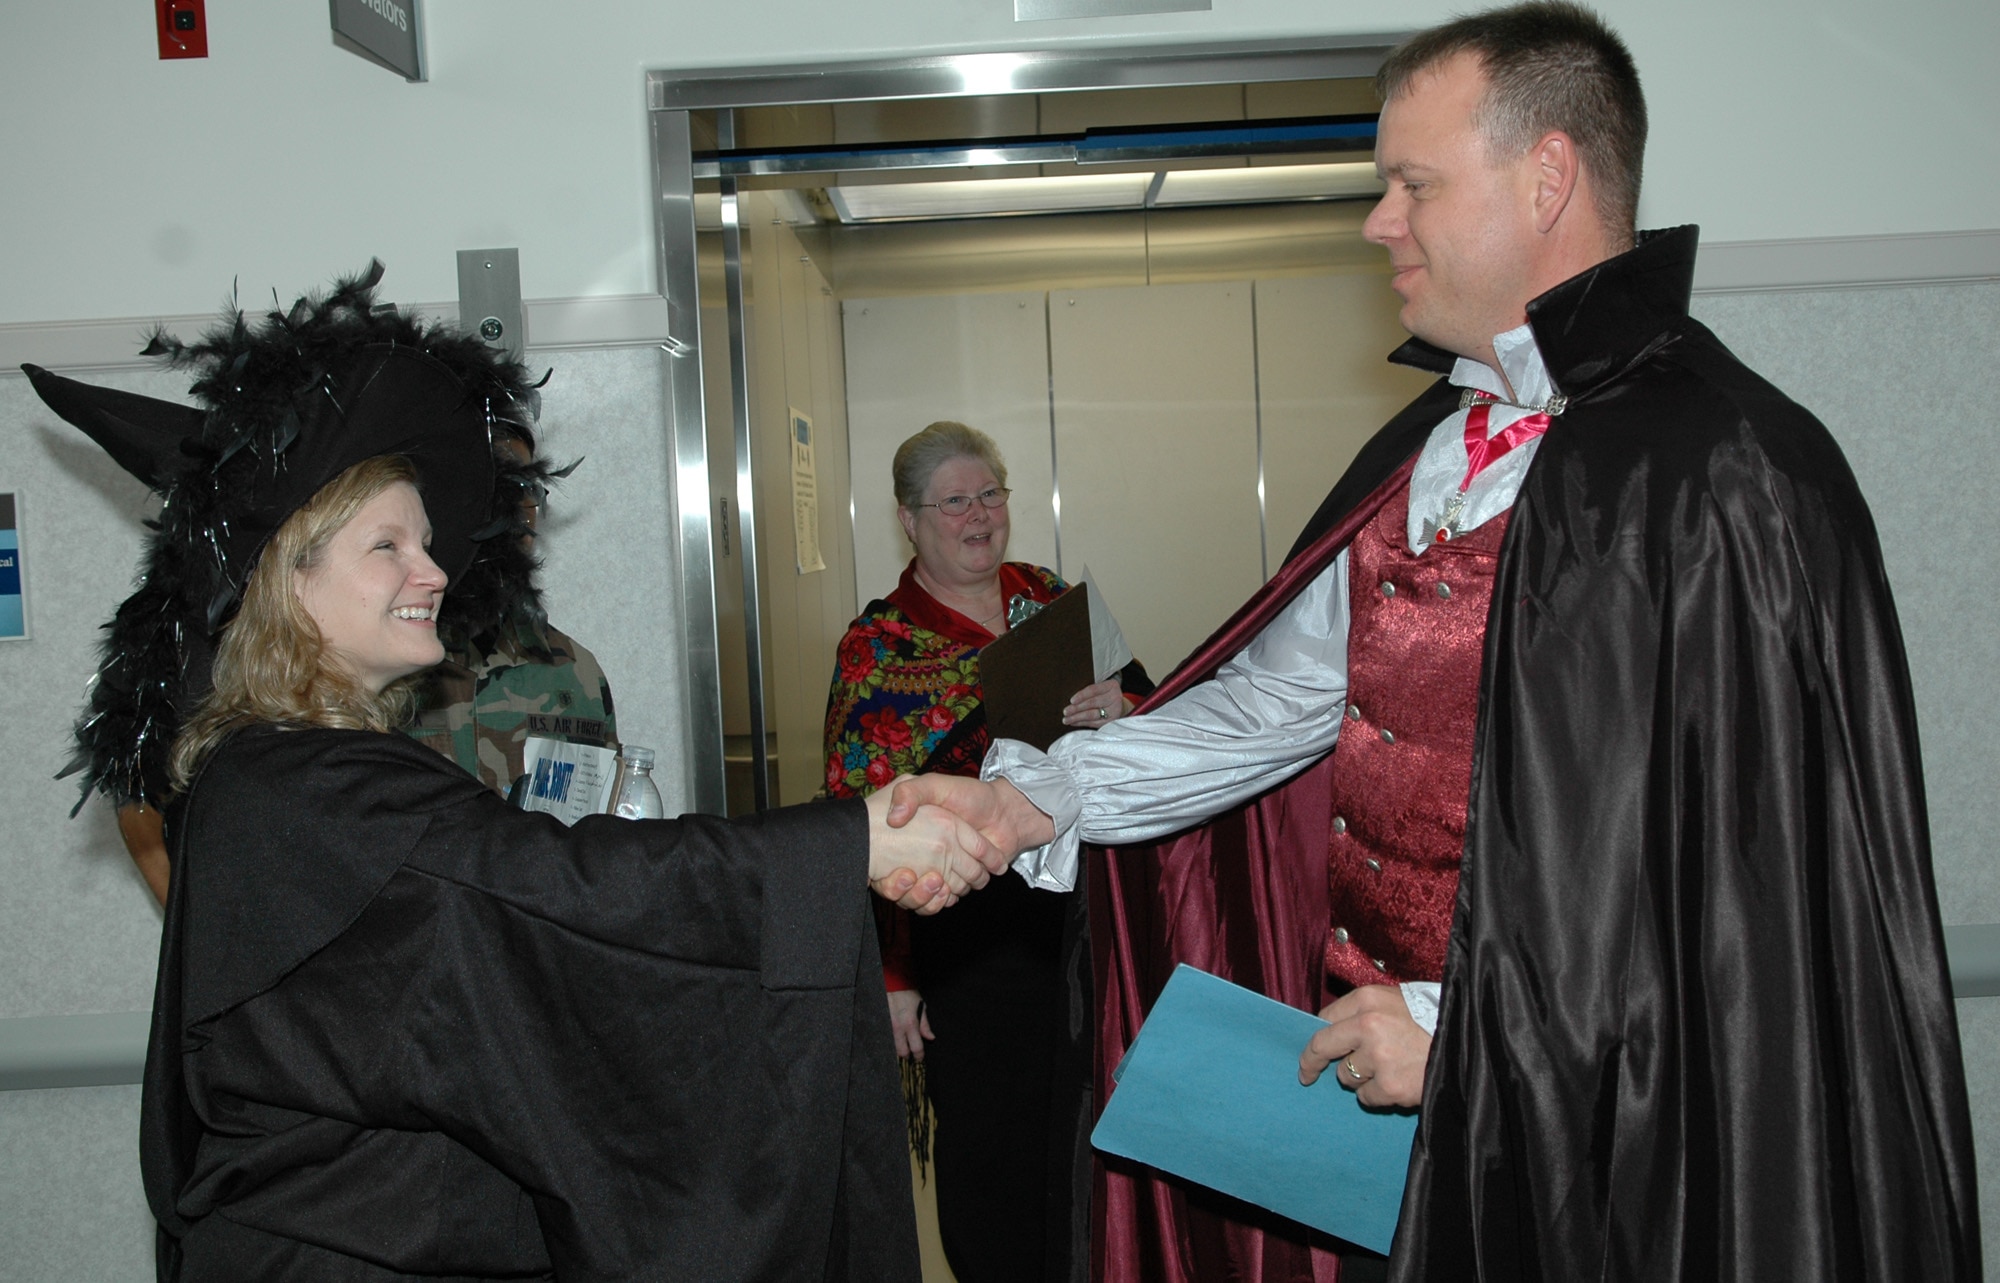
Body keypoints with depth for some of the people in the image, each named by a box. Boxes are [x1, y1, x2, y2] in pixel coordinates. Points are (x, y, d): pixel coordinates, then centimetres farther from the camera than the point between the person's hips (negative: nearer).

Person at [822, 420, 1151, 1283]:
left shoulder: (1052, 599, 8)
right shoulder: (878, 647, -2)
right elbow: (862, 821, -5)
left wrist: (1125, 708, -14)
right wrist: (889, 975, -9)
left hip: (1082, 914, 4)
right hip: (971, 943, -3)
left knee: (1085, 1136, 10)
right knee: (991, 1151, 5)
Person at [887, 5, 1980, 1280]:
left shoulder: (1724, 475, -17)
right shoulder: (1426, 454, 9)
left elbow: (1759, 878, -20)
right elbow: (1280, 694, 10)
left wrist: (1462, 1029, -16)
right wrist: (1040, 799, 0)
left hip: (1594, 1131, -6)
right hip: (1387, 1079, 7)